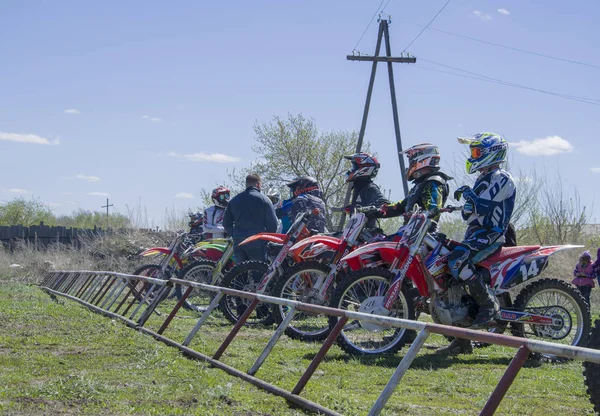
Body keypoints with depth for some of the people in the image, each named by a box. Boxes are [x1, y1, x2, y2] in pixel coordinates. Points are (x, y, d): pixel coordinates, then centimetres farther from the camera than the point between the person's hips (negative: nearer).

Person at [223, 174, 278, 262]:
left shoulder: (234, 200, 11)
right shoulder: (263, 199, -3)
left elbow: (226, 223, 13)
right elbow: (272, 223, -5)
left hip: (238, 242, 5)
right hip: (257, 243, -5)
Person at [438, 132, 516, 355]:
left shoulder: (501, 178, -8)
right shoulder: (484, 178, 22)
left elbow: (484, 206, -21)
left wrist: (468, 194, -8)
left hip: (491, 233, -10)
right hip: (476, 232, 10)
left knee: (457, 261, -33)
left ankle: (489, 304, -21)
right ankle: (462, 341, 8)